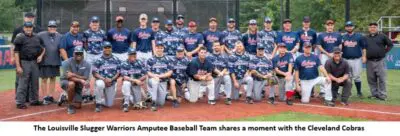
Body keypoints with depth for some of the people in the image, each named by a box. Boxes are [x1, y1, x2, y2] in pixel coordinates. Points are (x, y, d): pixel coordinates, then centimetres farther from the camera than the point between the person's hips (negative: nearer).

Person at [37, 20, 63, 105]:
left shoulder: (59, 36, 8)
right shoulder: (41, 35, -4)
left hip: (55, 61, 4)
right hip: (44, 62, -4)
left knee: (53, 79, 10)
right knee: (44, 79, 1)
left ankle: (50, 96, 20)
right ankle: (45, 98, 9)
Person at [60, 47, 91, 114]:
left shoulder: (87, 65, -11)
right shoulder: (68, 62, -17)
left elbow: (85, 79, -17)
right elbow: (69, 77, -24)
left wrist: (74, 75, -31)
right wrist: (81, 80, -37)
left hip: (78, 86, 3)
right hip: (65, 81, -3)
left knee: (78, 106, -3)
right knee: (71, 84, -40)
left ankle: (65, 97, 31)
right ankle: (70, 106, -19)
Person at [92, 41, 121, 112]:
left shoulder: (116, 60, 1)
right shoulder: (98, 60, -6)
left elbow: (118, 72, 0)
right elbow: (95, 73, -9)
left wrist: (111, 79, -16)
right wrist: (104, 79, -23)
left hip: (112, 83, 2)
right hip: (101, 80, -2)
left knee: (109, 104, 1)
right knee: (100, 84, -40)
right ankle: (98, 104, -18)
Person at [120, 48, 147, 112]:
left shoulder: (140, 63, -3)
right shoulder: (124, 64, -10)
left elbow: (145, 75, -4)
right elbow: (125, 77, -21)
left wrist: (139, 80, -22)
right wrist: (135, 80, -32)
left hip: (137, 85, 2)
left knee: (137, 105, -2)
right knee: (126, 83, -39)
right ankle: (126, 103, -25)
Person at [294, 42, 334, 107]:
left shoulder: (315, 57, 3)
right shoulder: (298, 59, -3)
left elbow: (321, 67, -8)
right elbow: (296, 72, -3)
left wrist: (327, 76, -24)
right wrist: (297, 85, -8)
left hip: (315, 79, 2)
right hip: (305, 81, -2)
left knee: (327, 81, -24)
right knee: (305, 101, -6)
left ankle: (328, 100, -15)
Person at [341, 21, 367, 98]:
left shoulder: (359, 36, 5)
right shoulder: (343, 37, 10)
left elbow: (364, 47, 5)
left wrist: (364, 56, -4)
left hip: (357, 59, -2)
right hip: (345, 60, 2)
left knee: (357, 76, -2)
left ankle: (359, 92, 8)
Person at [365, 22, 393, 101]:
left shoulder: (382, 36, 2)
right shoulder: (365, 38, 11)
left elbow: (390, 44, 6)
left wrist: (384, 52, 1)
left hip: (380, 61, -3)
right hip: (370, 62, 4)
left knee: (382, 79, -4)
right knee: (371, 79, 7)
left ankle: (382, 95, 2)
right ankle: (374, 94, 17)